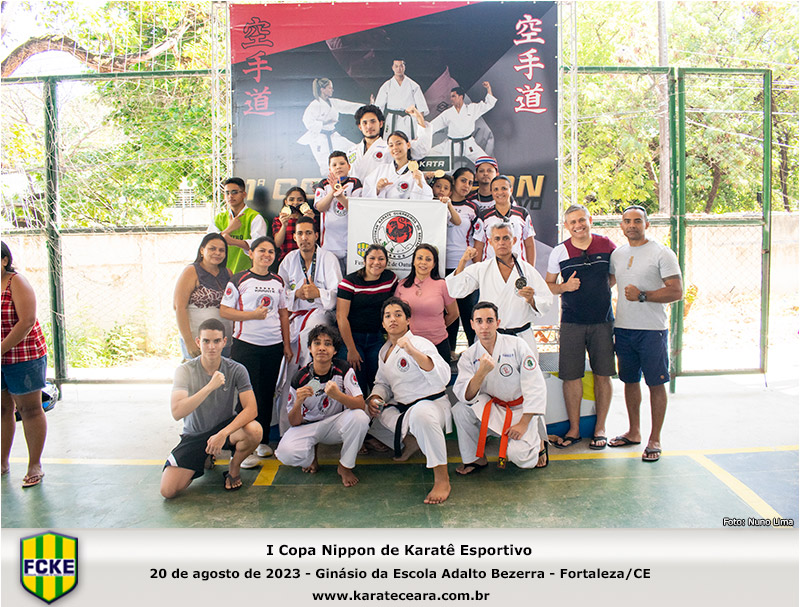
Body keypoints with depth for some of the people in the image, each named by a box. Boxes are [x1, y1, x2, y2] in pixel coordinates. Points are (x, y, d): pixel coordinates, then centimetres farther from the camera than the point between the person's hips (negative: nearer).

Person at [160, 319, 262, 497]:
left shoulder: (236, 370, -12)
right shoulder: (185, 370, -13)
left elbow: (251, 408, -21)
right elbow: (176, 413, -27)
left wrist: (223, 434, -34)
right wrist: (210, 387, -37)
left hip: (225, 427, 0)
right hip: (194, 435, 1)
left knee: (254, 430, -34)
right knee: (168, 491, -13)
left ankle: (233, 469, 0)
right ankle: (205, 460, 19)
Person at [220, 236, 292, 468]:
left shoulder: (277, 281, 12)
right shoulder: (239, 280, -2)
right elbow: (224, 310, -5)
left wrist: (287, 343, 12)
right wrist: (252, 315, -15)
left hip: (274, 345, 4)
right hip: (246, 345, -4)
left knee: (267, 394, 9)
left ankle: (263, 441, 22)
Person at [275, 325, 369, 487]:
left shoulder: (343, 370, -13)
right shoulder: (300, 378, -12)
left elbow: (361, 405, -22)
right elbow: (294, 422, -9)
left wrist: (338, 395, -42)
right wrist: (298, 402, -32)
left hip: (335, 425, 0)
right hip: (308, 427, 0)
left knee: (360, 417, -32)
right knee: (286, 453, -30)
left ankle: (345, 467, -8)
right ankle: (311, 454, 9)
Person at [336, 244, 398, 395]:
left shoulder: (391, 278, 3)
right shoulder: (350, 282, -10)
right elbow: (341, 317, -13)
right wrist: (351, 350, -15)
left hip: (376, 338, 3)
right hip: (351, 336, -3)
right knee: (357, 384, -3)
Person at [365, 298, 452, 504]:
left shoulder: (420, 344, -14)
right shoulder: (384, 351, 9)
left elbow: (443, 377, -30)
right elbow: (382, 382, 23)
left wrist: (413, 352, -38)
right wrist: (375, 398, 0)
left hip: (431, 403, -8)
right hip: (401, 407, 8)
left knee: (420, 414, -42)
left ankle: (442, 478, -29)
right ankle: (409, 440, 15)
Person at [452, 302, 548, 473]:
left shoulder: (517, 345, -14)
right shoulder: (469, 356, -6)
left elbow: (536, 386, -14)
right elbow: (465, 396, -18)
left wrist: (523, 423, -18)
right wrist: (482, 372, -35)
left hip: (520, 409, -3)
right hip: (492, 408, 3)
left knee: (517, 454, -24)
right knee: (460, 410, -23)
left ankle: (538, 444, 14)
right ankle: (476, 459, -1)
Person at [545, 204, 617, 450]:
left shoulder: (607, 245, 2)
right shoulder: (559, 252, 1)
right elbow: (547, 285, 9)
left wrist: (605, 286, 0)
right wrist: (565, 287, -11)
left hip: (603, 321, 1)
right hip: (572, 322, 0)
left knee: (603, 375, 5)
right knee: (571, 376, 1)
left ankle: (600, 428, 18)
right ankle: (574, 429, 14)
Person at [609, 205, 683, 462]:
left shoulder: (662, 253, -6)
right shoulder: (617, 254, 11)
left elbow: (677, 291, -12)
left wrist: (642, 296, -19)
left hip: (652, 330, -5)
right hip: (623, 328, 5)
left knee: (656, 383, 1)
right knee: (630, 380, 13)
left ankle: (655, 439, 11)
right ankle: (633, 432, 27)